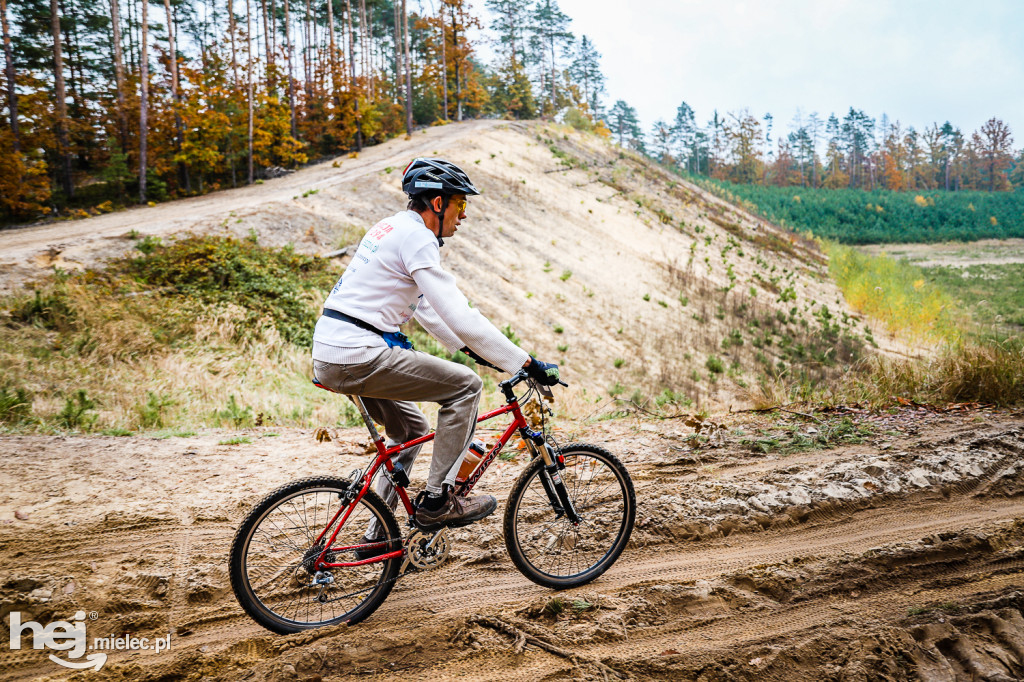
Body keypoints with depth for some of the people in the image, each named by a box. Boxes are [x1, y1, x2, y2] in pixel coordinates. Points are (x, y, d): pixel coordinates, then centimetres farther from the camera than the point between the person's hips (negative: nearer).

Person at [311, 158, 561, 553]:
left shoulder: (391, 228, 19)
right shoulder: (417, 238, -13)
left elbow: (425, 308, 26)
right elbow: (460, 317, -19)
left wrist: (470, 347, 25)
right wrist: (526, 363, -14)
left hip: (328, 353, 10)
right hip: (357, 356, -10)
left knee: (411, 429, 23)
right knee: (465, 385, -7)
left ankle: (377, 536, 29)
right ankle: (437, 500, 0)